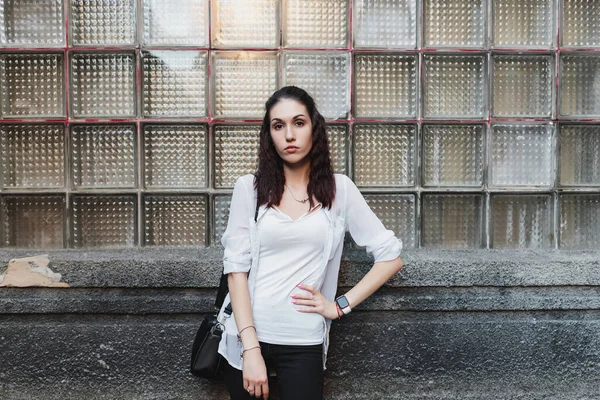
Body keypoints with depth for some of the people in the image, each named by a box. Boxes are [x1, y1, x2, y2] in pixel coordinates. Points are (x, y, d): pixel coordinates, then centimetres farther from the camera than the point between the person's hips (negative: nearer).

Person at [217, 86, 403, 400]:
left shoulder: (339, 189, -1)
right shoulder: (249, 188, -2)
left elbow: (391, 257, 2)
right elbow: (236, 269, -6)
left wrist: (340, 306, -4)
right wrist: (251, 348, -13)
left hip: (303, 343, 0)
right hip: (246, 337, 1)